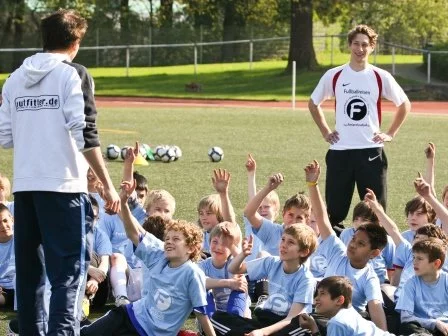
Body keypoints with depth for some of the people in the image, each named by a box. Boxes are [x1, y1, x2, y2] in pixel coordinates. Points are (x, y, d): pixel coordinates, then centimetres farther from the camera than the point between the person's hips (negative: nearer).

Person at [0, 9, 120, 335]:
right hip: (63, 186, -6)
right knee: (70, 270, -5)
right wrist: (107, 185, -10)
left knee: (28, 270, 14)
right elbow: (85, 134, -13)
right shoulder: (73, 75, -5)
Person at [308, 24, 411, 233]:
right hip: (340, 151, 1)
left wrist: (390, 134, 5)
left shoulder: (381, 77, 1)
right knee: (335, 210, 3)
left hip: (371, 150, -1)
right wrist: (325, 132, 9)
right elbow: (313, 103, 17)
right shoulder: (334, 76, 3)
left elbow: (404, 105, 12)